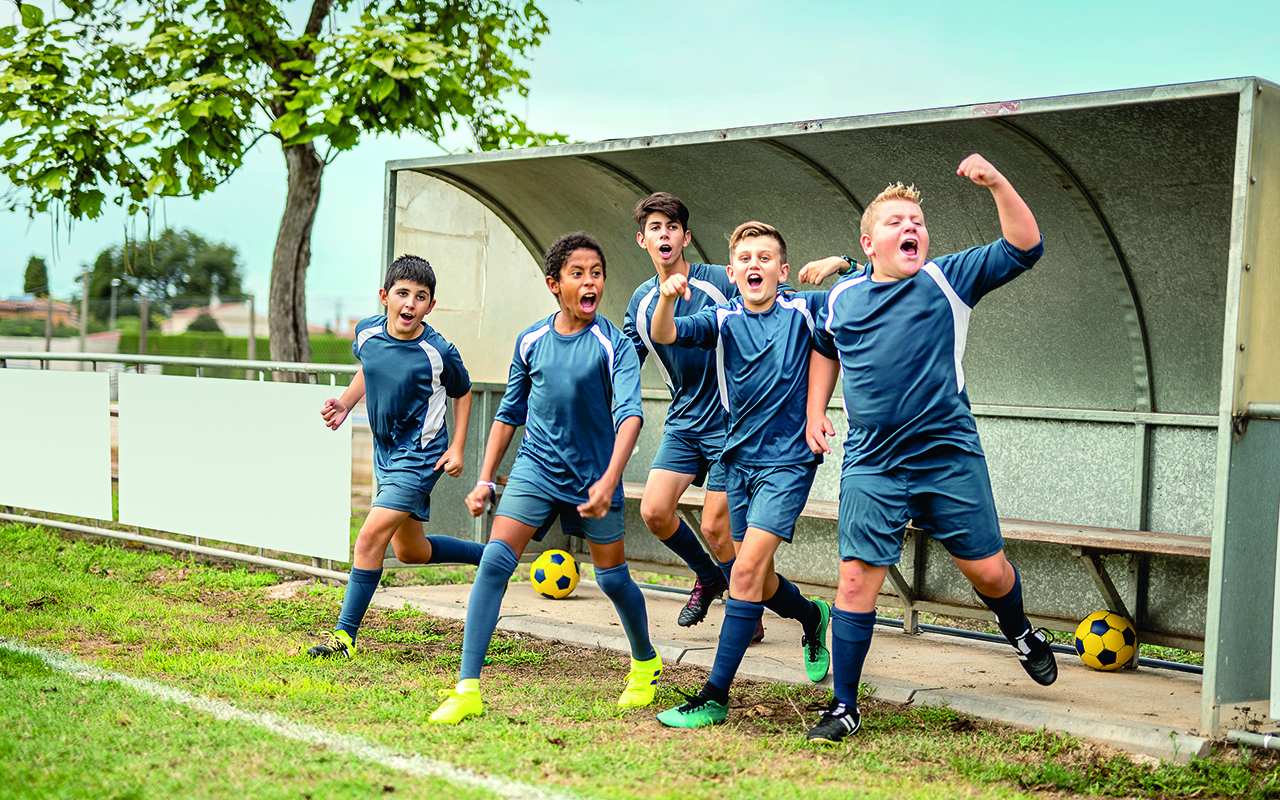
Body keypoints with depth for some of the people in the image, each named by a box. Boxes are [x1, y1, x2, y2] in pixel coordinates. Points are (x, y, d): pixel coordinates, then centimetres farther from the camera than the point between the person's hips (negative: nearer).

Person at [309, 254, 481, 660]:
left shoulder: (438, 352, -19)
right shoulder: (367, 332, -6)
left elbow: (462, 393, 0)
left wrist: (457, 448, -6)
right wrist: (345, 402, 2)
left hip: (420, 455, -7)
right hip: (385, 451, 7)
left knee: (371, 537, -17)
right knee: (410, 550, 19)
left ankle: (345, 635, -8)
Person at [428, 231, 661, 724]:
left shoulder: (613, 344, -11)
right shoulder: (530, 342, 1)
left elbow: (629, 413, -22)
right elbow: (509, 413, 12)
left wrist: (608, 481, -36)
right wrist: (485, 479, 9)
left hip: (594, 473, -2)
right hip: (537, 466, 2)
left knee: (612, 577, 9)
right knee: (495, 560, -14)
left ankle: (645, 664, 38)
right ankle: (467, 689, -12)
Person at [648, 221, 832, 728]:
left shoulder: (803, 310, -2)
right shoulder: (723, 319, 3)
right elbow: (664, 335, -14)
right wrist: (666, 298, -34)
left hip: (787, 461, -4)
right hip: (739, 459, 4)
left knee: (749, 568, -16)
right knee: (756, 581, 13)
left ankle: (715, 696, -12)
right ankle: (812, 616, 47)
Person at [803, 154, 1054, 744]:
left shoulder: (950, 279, -1)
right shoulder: (842, 297, 7)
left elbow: (1024, 248, -10)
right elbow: (825, 350, 27)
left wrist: (996, 183, -22)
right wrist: (815, 411, 16)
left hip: (949, 455, -1)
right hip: (871, 465, 1)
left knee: (987, 569, 6)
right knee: (857, 578, -4)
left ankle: (1019, 631, 42)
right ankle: (844, 707, 8)